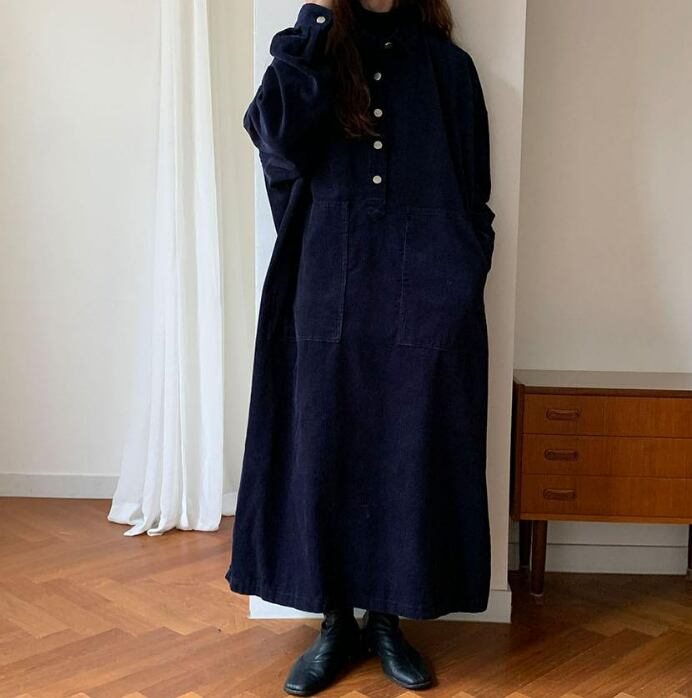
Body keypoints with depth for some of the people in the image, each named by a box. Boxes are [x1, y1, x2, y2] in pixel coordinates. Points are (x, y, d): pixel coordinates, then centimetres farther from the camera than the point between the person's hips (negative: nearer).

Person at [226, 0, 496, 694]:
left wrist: (464, 281, -1)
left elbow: (473, 191, 9)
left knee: (411, 455, 4)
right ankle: (336, 622, 19)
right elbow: (279, 139, -10)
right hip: (329, 296, 1)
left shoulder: (445, 65, 10)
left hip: (426, 300, 0)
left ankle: (386, 619, 20)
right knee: (324, 453, 4)